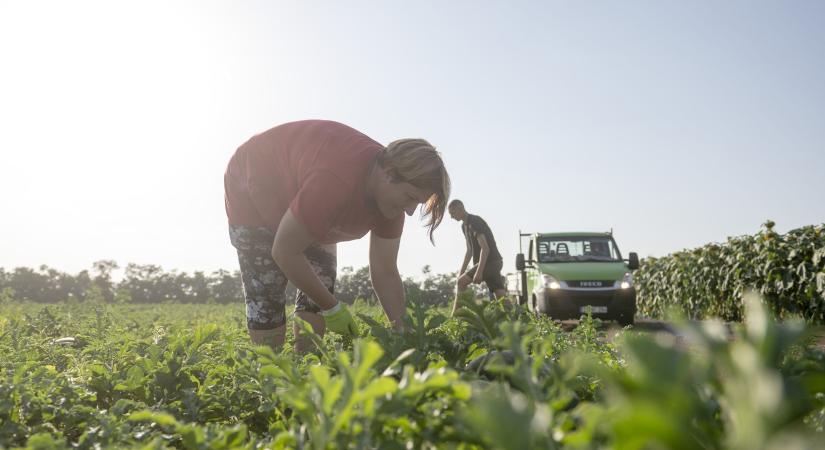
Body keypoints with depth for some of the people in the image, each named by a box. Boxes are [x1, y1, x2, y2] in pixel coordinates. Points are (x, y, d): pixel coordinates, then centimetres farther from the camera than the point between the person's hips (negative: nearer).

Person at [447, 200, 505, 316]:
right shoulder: (465, 226, 17)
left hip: (491, 261, -10)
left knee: (461, 282, -17)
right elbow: (469, 251, 22)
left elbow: (485, 248, -21)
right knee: (501, 297, 2)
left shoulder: (475, 222, -13)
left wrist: (479, 271, -25)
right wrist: (461, 272, 17)